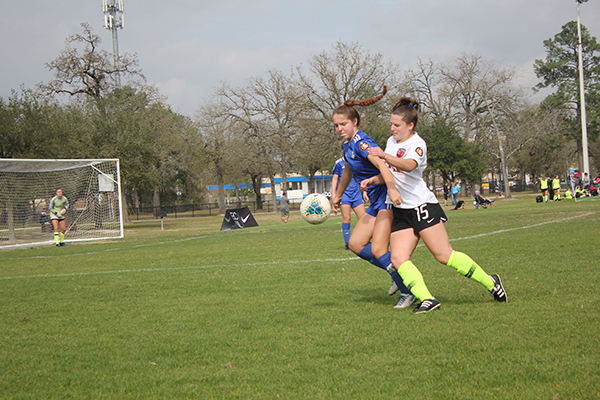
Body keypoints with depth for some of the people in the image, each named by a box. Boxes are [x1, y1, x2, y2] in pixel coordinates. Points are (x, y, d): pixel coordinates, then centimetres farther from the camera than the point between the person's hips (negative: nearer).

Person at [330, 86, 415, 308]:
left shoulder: (361, 142, -17)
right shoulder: (347, 145, 12)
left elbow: (381, 164, -34)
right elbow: (348, 171, 32)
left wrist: (391, 189, -49)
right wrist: (338, 195, 44)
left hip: (389, 198, -10)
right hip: (375, 202, 10)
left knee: (378, 250, -14)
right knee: (355, 243, 4)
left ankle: (408, 292, -4)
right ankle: (396, 271, 13)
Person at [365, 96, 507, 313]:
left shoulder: (417, 144, -12)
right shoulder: (391, 141, 13)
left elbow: (409, 165, -34)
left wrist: (384, 156, -47)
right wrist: (374, 180, 9)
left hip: (423, 206, -8)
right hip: (401, 211, 8)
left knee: (445, 255, -10)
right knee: (398, 258, -11)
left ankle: (490, 282, 6)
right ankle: (427, 299, -17)